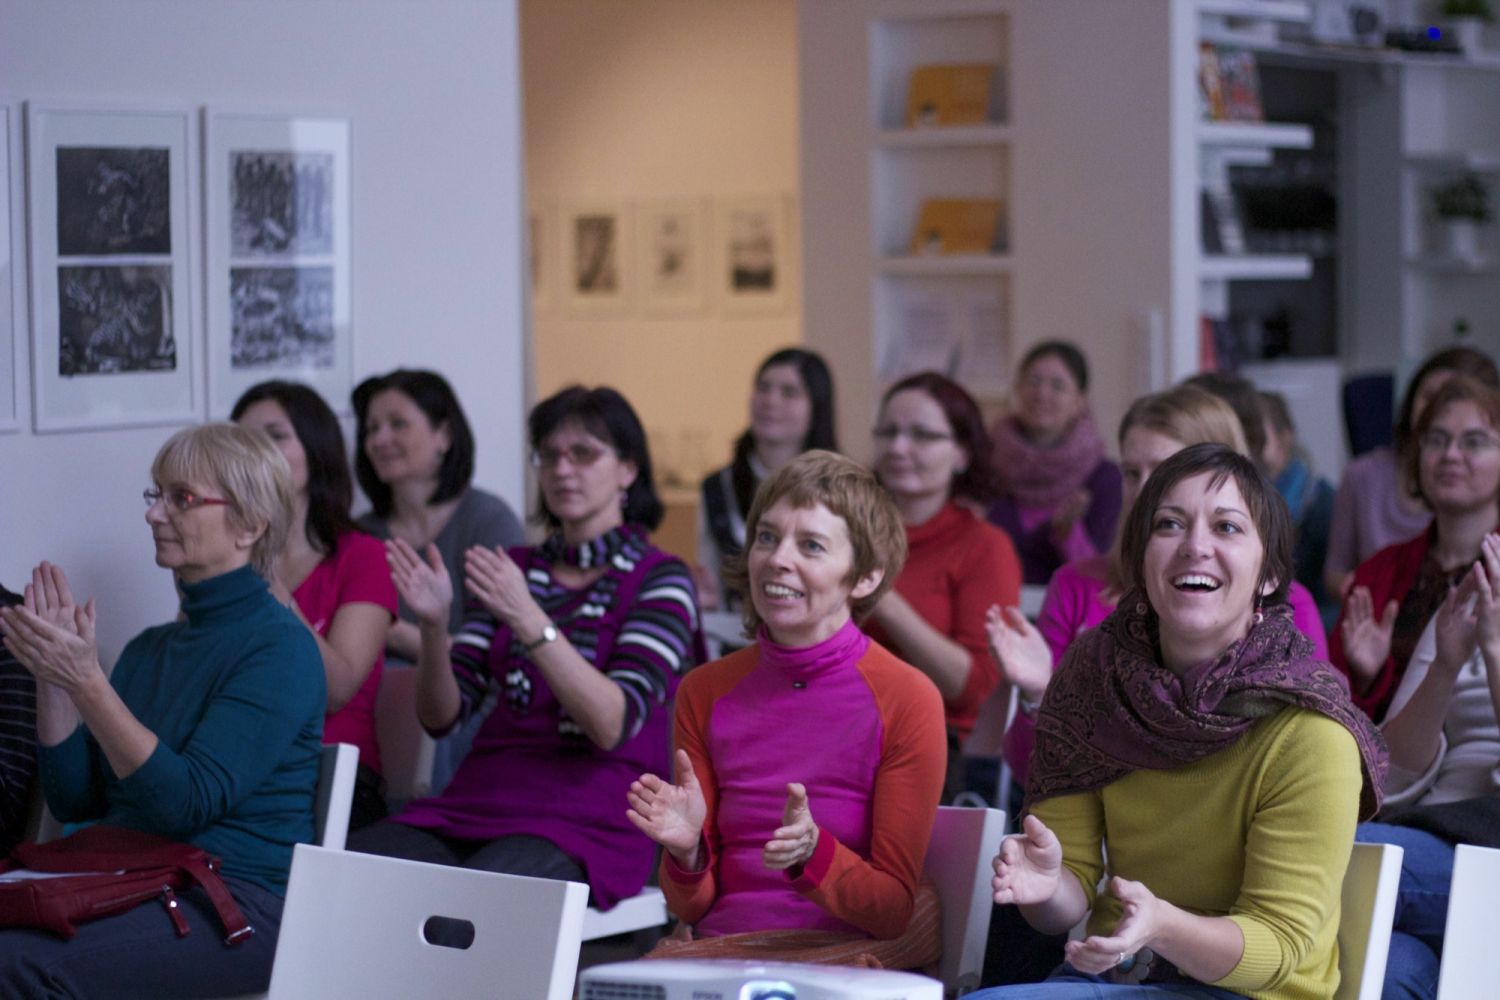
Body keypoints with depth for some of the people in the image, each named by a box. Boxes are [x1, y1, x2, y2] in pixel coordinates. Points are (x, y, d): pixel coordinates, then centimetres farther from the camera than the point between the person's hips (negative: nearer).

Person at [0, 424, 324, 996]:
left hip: (239, 901, -7)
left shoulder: (280, 649, -5)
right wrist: (51, 677, 2)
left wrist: (85, 680, -18)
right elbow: (74, 801, 13)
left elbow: (186, 802, -15)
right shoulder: (149, 648, 18)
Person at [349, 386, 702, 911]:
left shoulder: (660, 580, 3)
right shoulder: (515, 569, 18)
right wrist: (434, 623, -9)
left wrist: (528, 620, -22)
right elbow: (440, 715, 10)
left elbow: (614, 724, -13)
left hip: (587, 822, -5)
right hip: (475, 801, 5)